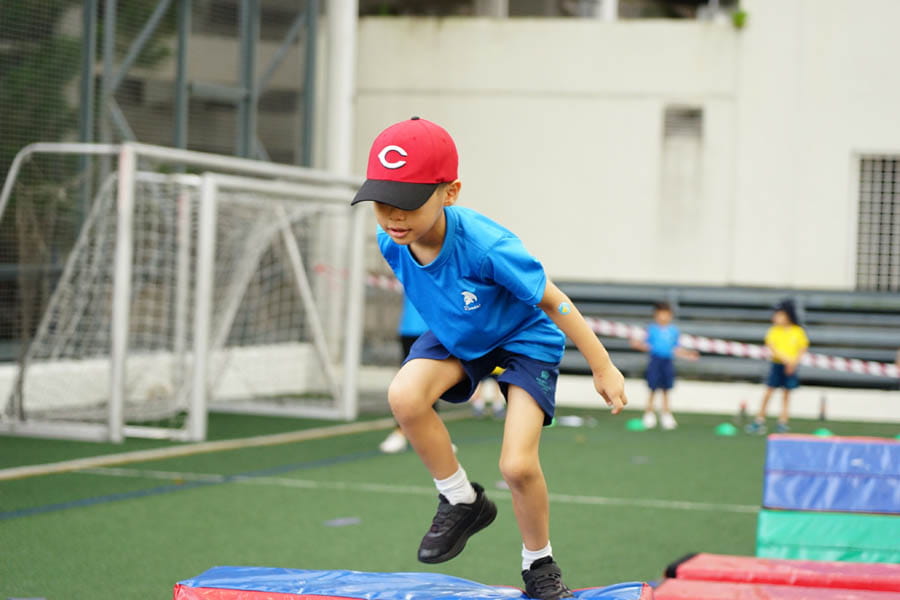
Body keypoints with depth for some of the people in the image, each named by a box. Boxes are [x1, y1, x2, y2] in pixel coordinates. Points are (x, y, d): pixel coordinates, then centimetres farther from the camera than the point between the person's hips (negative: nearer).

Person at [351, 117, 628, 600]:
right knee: (404, 395, -27)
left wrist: (603, 368, -16)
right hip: (454, 338, 5)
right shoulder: (391, 242, -22)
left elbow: (553, 302, -25)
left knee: (517, 465, -17)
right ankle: (462, 501, -3)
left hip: (524, 339, -5)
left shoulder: (487, 247, -38)